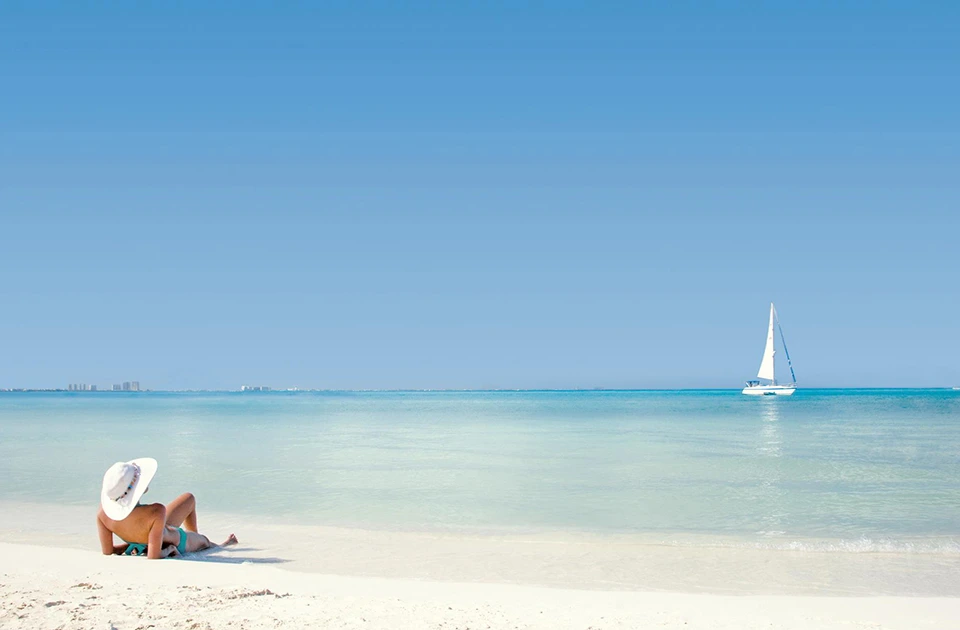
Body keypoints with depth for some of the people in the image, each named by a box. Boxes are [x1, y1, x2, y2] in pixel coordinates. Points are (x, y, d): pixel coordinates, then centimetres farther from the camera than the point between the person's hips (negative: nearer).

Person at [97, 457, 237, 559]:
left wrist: (129, 545, -5)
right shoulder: (156, 512, -47)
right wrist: (168, 550, -18)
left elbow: (107, 551, -20)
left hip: (140, 545, 5)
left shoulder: (103, 510, -32)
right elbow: (154, 556, -39)